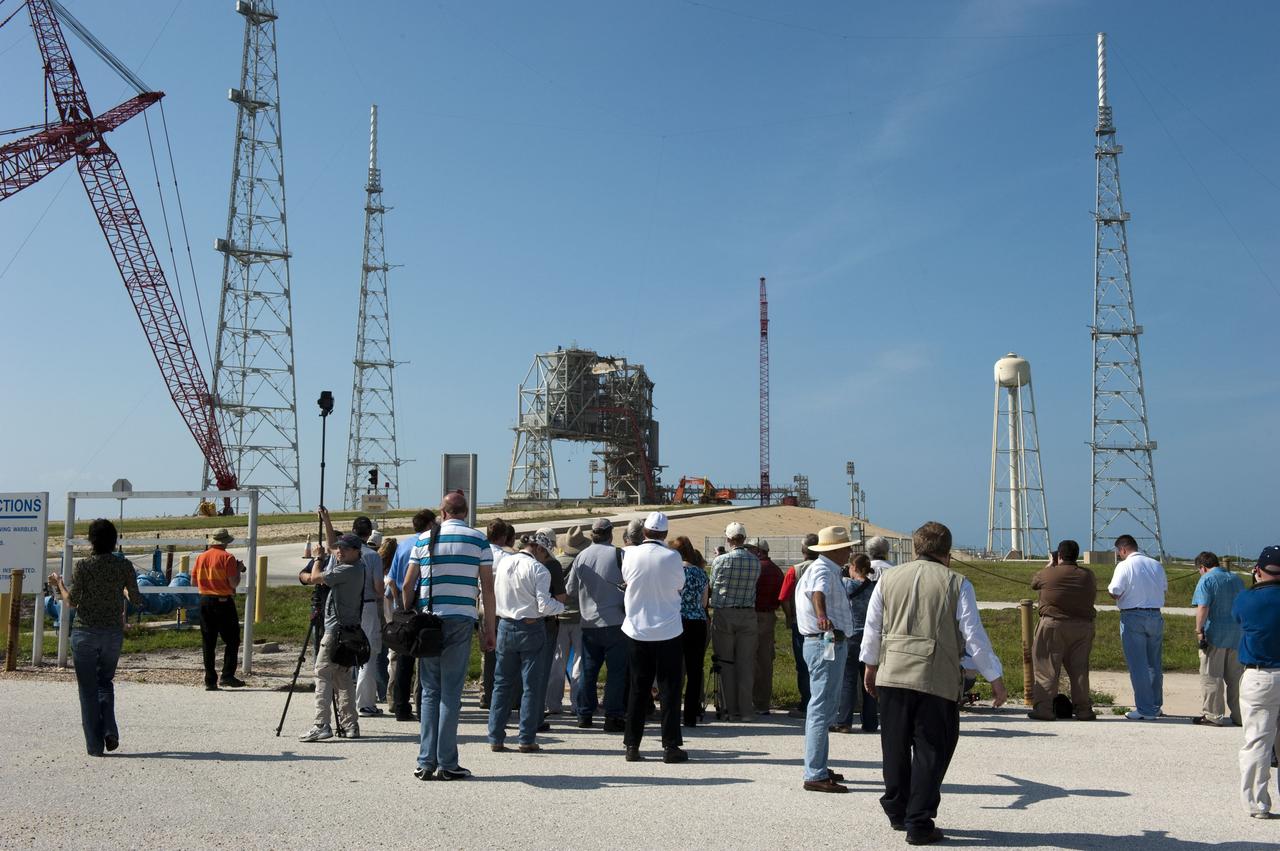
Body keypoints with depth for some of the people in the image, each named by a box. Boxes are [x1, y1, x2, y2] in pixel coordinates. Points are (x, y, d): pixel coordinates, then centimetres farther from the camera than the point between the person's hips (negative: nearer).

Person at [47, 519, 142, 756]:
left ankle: (95, 744, 8)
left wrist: (59, 584, 11)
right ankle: (110, 732, 5)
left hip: (85, 632, -2)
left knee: (88, 689, 7)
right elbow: (137, 600, 1)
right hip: (114, 632, 2)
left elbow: (71, 601, -7)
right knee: (106, 682, 20)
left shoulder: (83, 566, -10)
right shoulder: (124, 565, -3)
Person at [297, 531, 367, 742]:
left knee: (323, 673, -9)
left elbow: (315, 577, -11)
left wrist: (319, 557, 5)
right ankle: (350, 725, 14)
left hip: (336, 629, -10)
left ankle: (321, 725, -14)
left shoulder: (349, 570, -15)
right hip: (349, 630, 10)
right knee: (343, 677, 13)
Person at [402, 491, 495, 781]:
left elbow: (407, 585, 7)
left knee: (430, 691, 10)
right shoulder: (478, 540, 3)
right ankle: (446, 764, 2)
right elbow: (487, 587, -1)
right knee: (451, 692, 1)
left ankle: (426, 762, 9)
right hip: (461, 619, -2)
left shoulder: (424, 539, 9)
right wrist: (490, 629, 3)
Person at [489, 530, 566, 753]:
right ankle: (527, 740, 4)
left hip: (505, 626, 5)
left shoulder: (503, 564, 5)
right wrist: (560, 603, 1)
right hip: (531, 629, -5)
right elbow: (544, 606, -17)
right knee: (531, 685, 3)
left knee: (502, 683, 12)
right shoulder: (539, 570, -13)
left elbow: (493, 597, 11)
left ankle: (495, 738, 12)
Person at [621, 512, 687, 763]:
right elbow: (680, 587, 1)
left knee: (638, 689, 11)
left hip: (636, 630, 2)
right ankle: (671, 746, 6)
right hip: (668, 631, -2)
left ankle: (632, 745, 12)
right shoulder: (672, 557, -11)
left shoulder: (630, 555, -6)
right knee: (669, 689, 6)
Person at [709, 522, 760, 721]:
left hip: (723, 615, -2)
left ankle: (731, 709, 7)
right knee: (745, 664, 7)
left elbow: (713, 584, 3)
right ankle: (744, 710, 8)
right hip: (748, 615, 2)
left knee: (726, 663, 6)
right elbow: (753, 584, 7)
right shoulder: (755, 562, -2)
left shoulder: (720, 561, -9)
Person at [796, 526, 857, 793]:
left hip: (828, 643, 11)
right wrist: (822, 616, -59)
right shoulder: (822, 571, -17)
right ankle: (814, 775, -11)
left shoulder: (825, 570, 17)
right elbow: (818, 592, -40)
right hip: (827, 643, -11)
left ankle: (818, 768, 30)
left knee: (825, 706, 19)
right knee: (822, 708, -11)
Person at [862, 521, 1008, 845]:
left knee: (896, 747, 17)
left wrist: (870, 665, 29)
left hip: (891, 675, 3)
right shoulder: (957, 583, -1)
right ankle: (918, 824, 6)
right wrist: (995, 678, 7)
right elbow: (974, 636, -2)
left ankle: (897, 812, 29)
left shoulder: (888, 578, 8)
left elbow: (872, 627, 14)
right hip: (938, 680, -3)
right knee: (931, 751, 6)